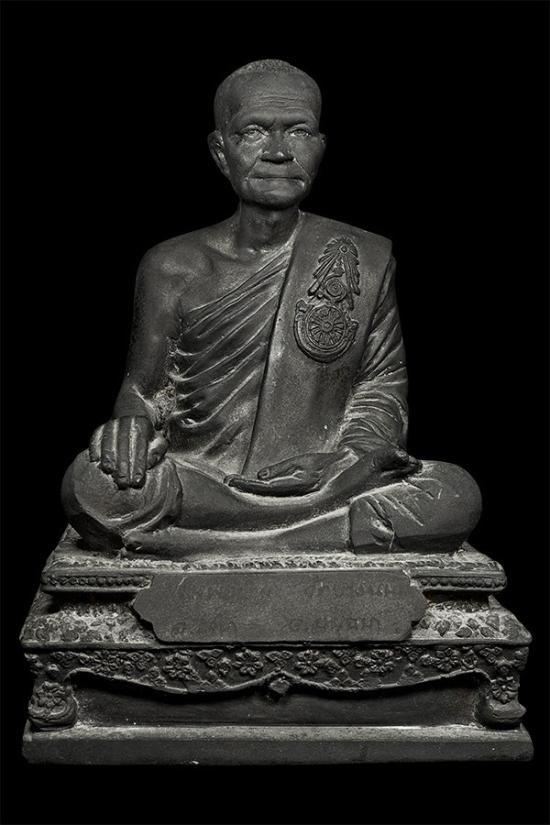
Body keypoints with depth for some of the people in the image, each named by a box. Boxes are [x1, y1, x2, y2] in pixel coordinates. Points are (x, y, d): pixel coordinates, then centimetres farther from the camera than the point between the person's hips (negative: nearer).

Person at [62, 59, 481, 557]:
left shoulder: (367, 260, 5)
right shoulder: (174, 268, 2)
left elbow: (382, 381, 11)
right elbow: (145, 387, 8)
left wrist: (360, 454, -9)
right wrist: (134, 422, -16)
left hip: (325, 480, 1)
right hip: (198, 478, 0)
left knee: (456, 495, -24)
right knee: (89, 484, -31)